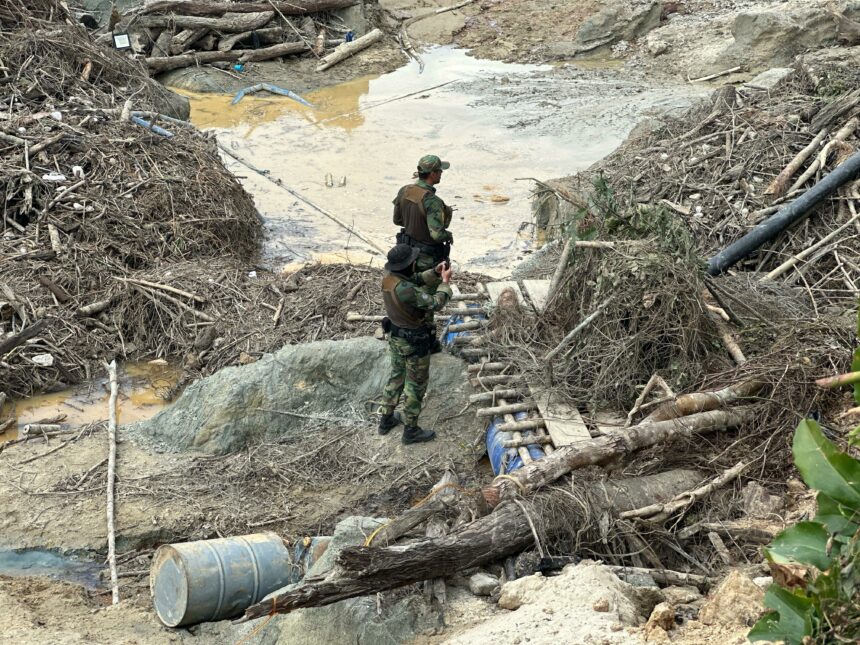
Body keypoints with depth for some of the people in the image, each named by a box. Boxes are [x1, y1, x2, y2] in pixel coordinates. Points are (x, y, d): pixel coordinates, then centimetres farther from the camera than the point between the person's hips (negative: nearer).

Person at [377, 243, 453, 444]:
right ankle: (411, 430, 23)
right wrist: (445, 282, -12)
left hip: (395, 335, 8)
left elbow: (414, 280, 9)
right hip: (414, 342, -8)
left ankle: (386, 419, 39)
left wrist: (434, 273, -3)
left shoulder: (388, 277, -10)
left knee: (397, 376, 26)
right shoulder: (404, 290, -36)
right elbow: (435, 304, -25)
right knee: (416, 384, 10)